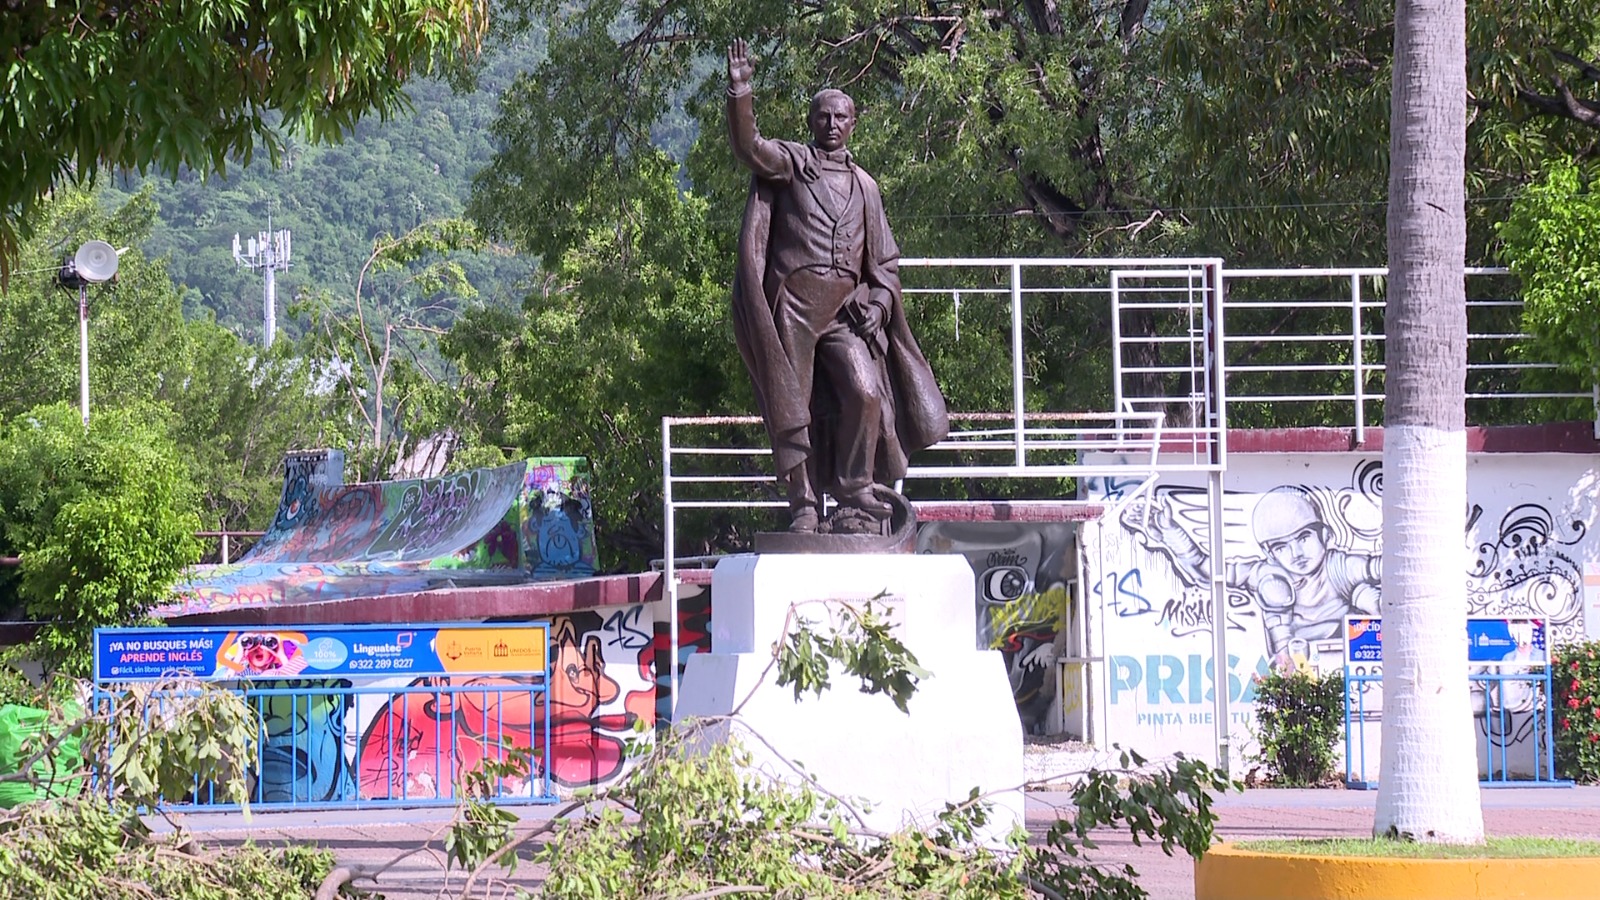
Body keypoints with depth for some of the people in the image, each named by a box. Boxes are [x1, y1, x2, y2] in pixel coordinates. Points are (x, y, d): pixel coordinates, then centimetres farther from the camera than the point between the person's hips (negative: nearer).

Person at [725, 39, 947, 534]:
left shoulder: (864, 186, 21)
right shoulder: (791, 163, 10)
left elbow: (886, 258, 22)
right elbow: (749, 147, -11)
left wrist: (879, 302, 4)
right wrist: (740, 92, -25)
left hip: (847, 306, 2)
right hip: (793, 302, -2)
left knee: (865, 392, -16)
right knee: (793, 409, -3)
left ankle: (854, 500, -8)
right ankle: (803, 507, 2)